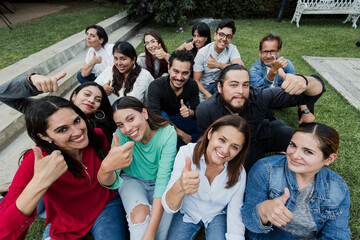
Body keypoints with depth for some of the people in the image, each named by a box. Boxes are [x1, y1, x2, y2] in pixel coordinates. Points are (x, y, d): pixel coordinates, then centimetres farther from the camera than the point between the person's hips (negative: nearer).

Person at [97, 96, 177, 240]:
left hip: (157, 183, 0)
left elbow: (163, 179, -28)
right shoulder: (121, 134, -18)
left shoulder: (167, 133, -24)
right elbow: (111, 182, -26)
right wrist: (106, 168, -52)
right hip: (132, 180, 0)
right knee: (141, 213, -31)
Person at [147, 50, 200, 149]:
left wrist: (190, 112, -33)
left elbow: (197, 112, -7)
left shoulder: (192, 85, -13)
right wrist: (181, 134, -32)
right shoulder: (155, 86, -26)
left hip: (179, 117, 4)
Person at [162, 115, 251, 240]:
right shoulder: (186, 153, -27)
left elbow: (234, 212, -9)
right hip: (187, 214, 0)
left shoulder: (238, 173, -19)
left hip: (217, 215, 1)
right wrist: (179, 187, -52)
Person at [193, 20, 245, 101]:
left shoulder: (232, 49, -10)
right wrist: (208, 95, -28)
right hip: (204, 87, -3)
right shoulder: (202, 53, -15)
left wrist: (218, 65, -37)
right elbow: (196, 80, -13)